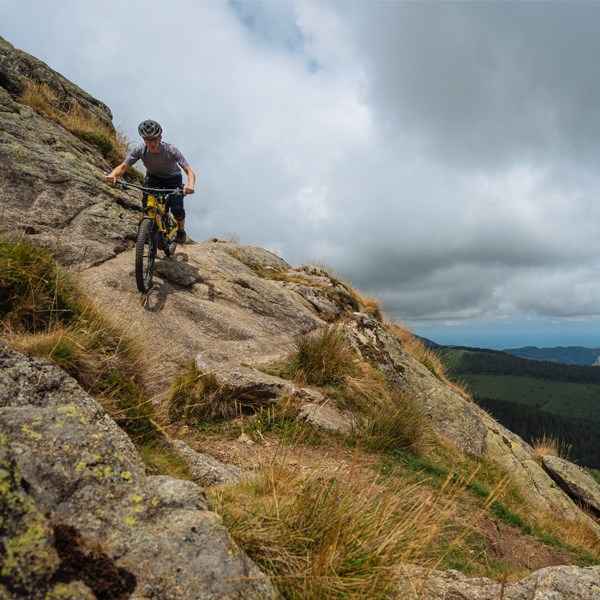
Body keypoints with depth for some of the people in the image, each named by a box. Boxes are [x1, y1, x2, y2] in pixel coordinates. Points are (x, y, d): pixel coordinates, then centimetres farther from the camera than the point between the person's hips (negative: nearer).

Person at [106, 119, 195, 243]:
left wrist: (190, 185, -62)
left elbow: (189, 171, -39)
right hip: (153, 177, 2)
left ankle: (181, 231, 14)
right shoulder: (140, 150, -26)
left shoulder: (171, 150, -33)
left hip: (173, 178, -2)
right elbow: (123, 166, -26)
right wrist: (112, 174, -51)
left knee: (177, 209, -17)